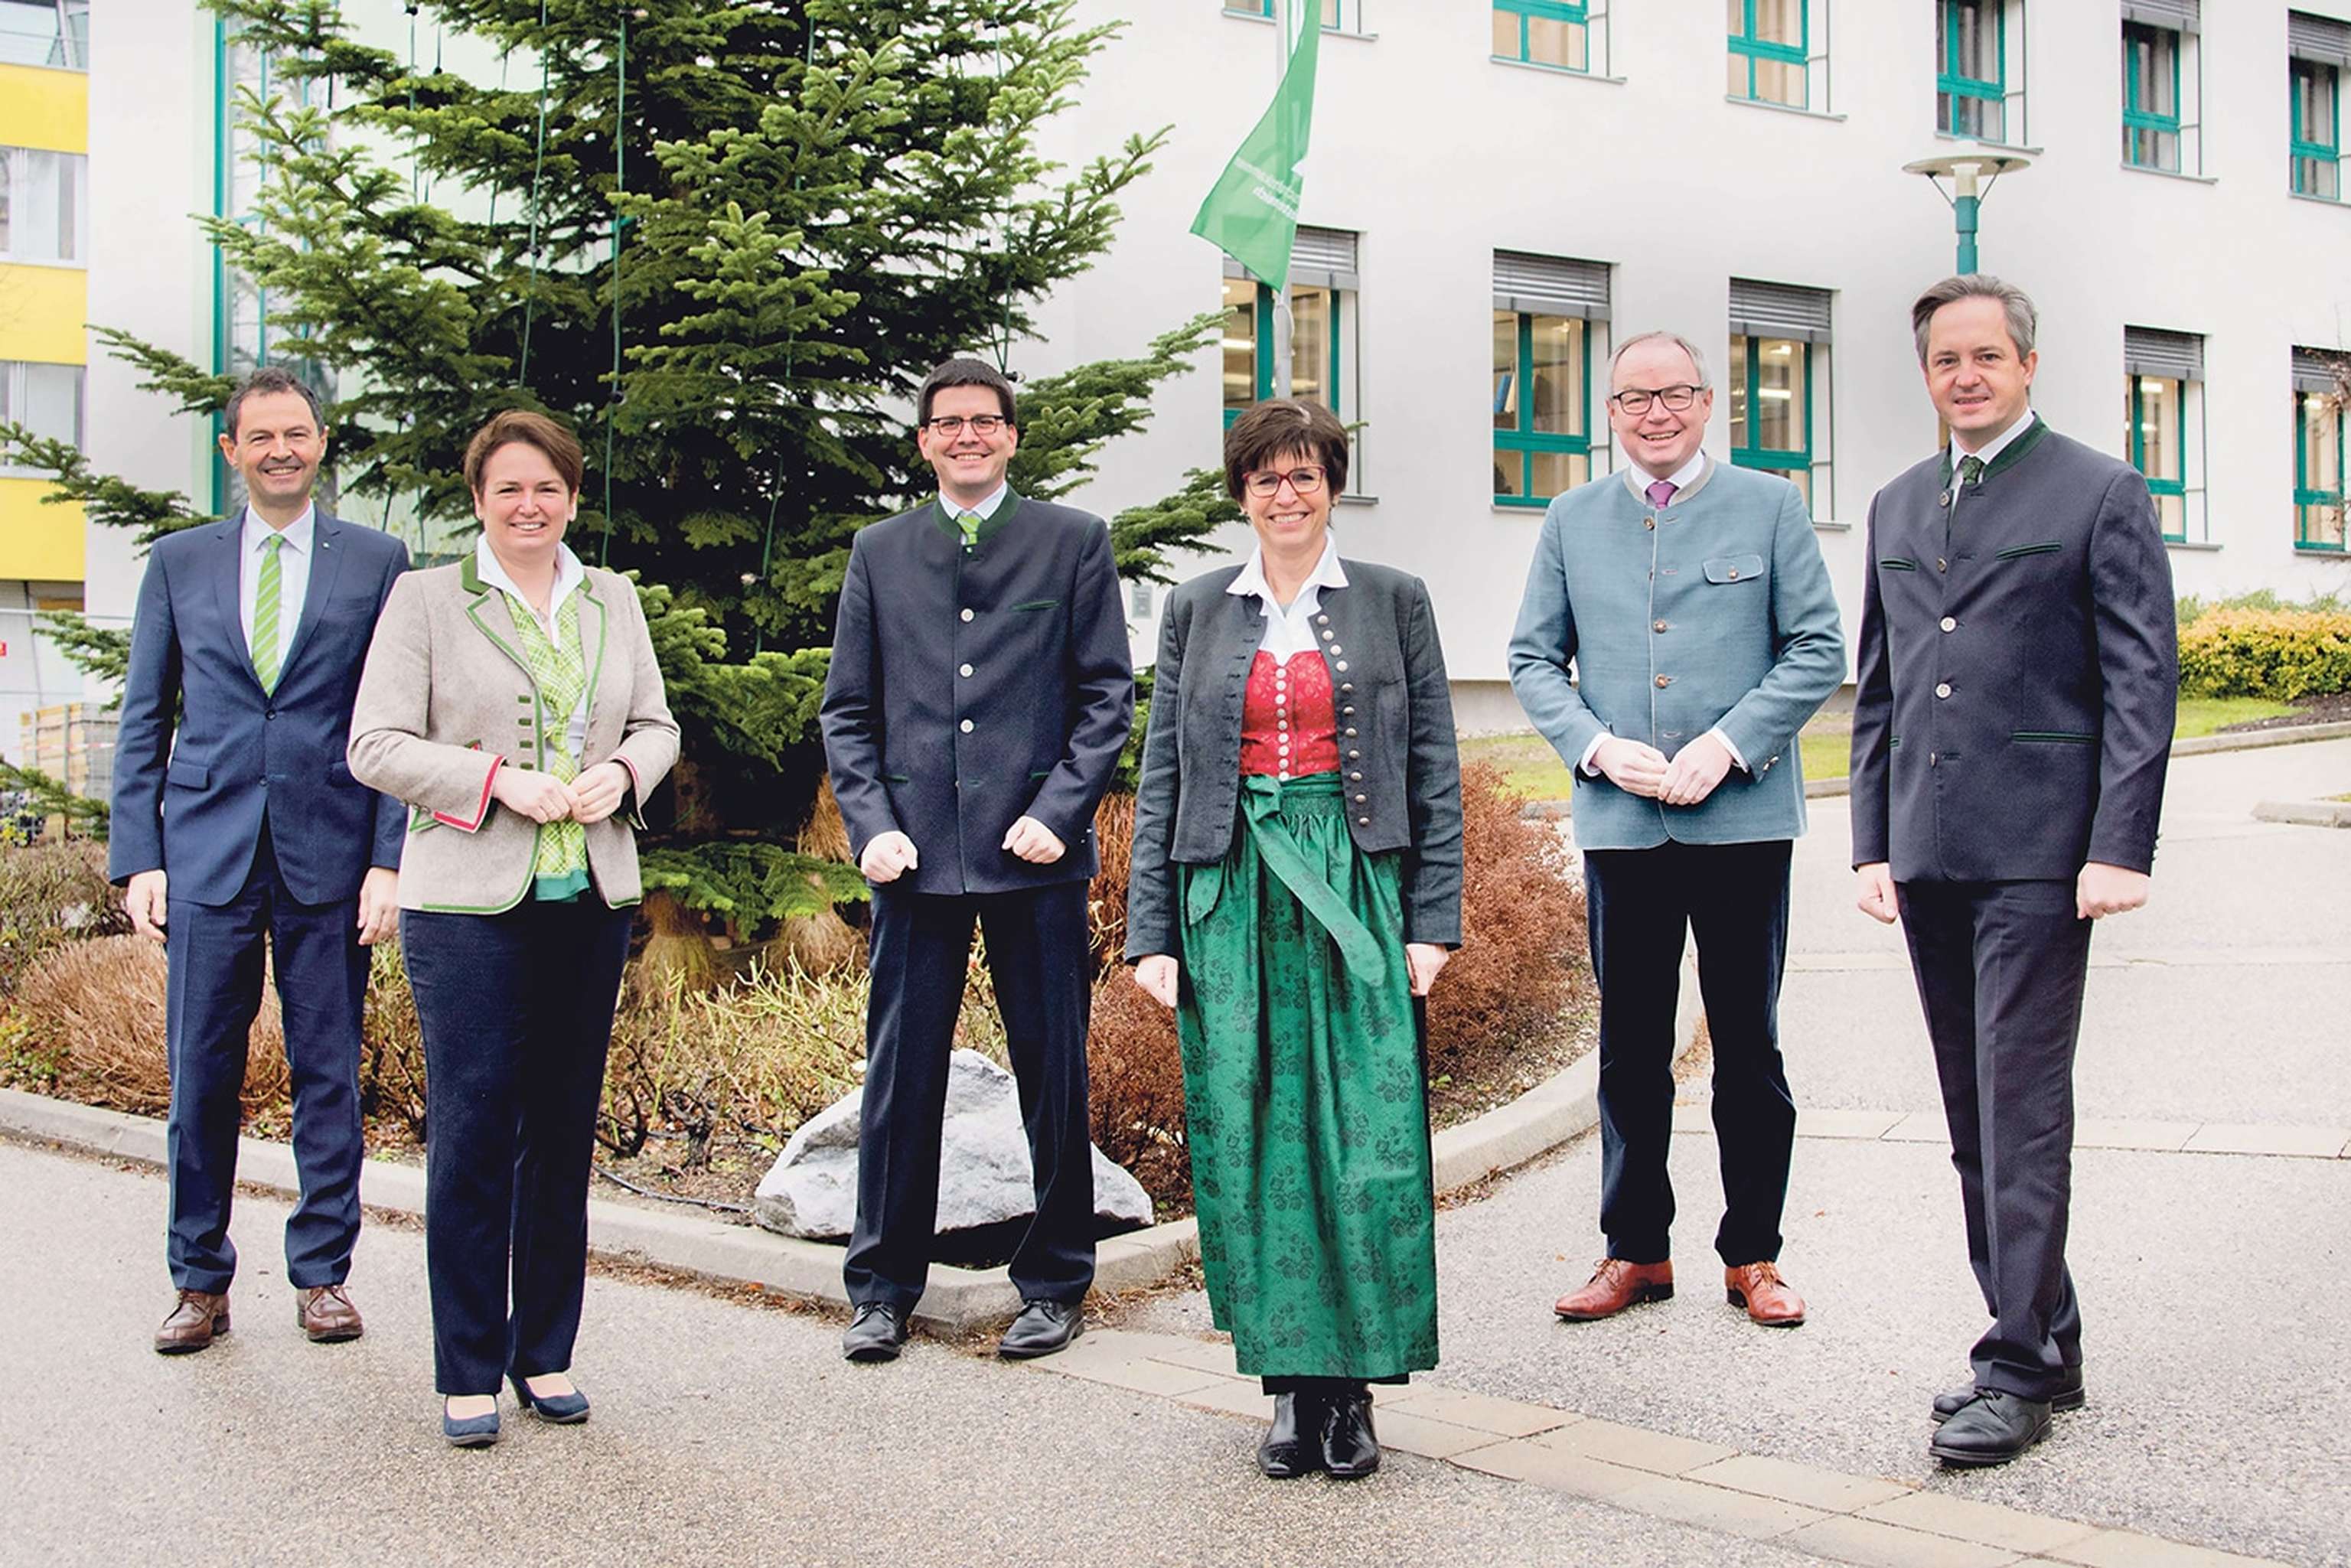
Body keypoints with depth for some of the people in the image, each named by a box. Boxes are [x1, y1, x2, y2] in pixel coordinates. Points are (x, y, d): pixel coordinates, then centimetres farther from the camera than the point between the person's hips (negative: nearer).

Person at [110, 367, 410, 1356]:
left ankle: (322, 1274, 17)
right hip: (208, 854, 1)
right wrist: (137, 858, 1)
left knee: (329, 1072, 5)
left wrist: (390, 858, -6)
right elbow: (143, 725, 10)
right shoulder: (178, 563, 10)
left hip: (331, 855, -1)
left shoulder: (377, 562, 5)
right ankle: (200, 1282, 17)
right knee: (201, 1072, 4)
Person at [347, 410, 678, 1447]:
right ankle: (468, 1372, 7)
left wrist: (622, 770, -5)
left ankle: (547, 1353, 20)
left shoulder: (613, 601, 13)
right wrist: (497, 776, -15)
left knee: (565, 1132, 9)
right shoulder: (425, 601, 1)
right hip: (468, 904, -4)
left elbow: (657, 725, 17)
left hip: (592, 901, 4)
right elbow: (376, 746, -3)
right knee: (472, 1135, -3)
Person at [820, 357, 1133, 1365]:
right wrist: (870, 824, -1)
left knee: (1054, 1076, 4)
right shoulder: (880, 552, 13)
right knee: (899, 1078, 5)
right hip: (916, 854, 2)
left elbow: (1107, 694, 3)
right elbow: (847, 707, 12)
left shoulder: (1073, 541, 7)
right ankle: (882, 1291, 16)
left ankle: (1054, 1286, 18)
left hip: (1034, 848, -1)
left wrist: (1058, 809, -9)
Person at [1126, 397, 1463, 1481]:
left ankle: (1352, 1387, 7)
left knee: (1366, 1137, -4)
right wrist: (1150, 933, 1)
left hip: (1357, 888, -1)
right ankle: (1291, 1382, 12)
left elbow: (1434, 767, 5)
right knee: (1252, 1142, 1)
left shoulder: (1391, 602, 7)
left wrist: (1434, 920, -3)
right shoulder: (1197, 612, 10)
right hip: (1233, 894, 2)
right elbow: (1162, 775, 9)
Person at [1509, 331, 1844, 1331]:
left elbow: (1819, 650, 1)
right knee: (1630, 1049, 8)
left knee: (1748, 1045, 6)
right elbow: (1533, 659, 10)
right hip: (1619, 821, 2)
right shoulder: (1571, 522, 11)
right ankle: (1636, 1251, 19)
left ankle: (1753, 1255, 18)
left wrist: (1726, 744, -12)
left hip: (1743, 816, -2)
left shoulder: (1770, 507, 4)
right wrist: (1599, 747, -7)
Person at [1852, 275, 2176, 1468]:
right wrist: (1873, 841, 12)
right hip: (1929, 856, 6)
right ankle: (2040, 1339, 21)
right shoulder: (1897, 508, 17)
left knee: (2022, 1103, -8)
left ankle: (2019, 1369, -1)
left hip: (2038, 852, -6)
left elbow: (2143, 681, -5)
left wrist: (2120, 849, -13)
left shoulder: (2100, 496, 0)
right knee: (1975, 1116, 10)